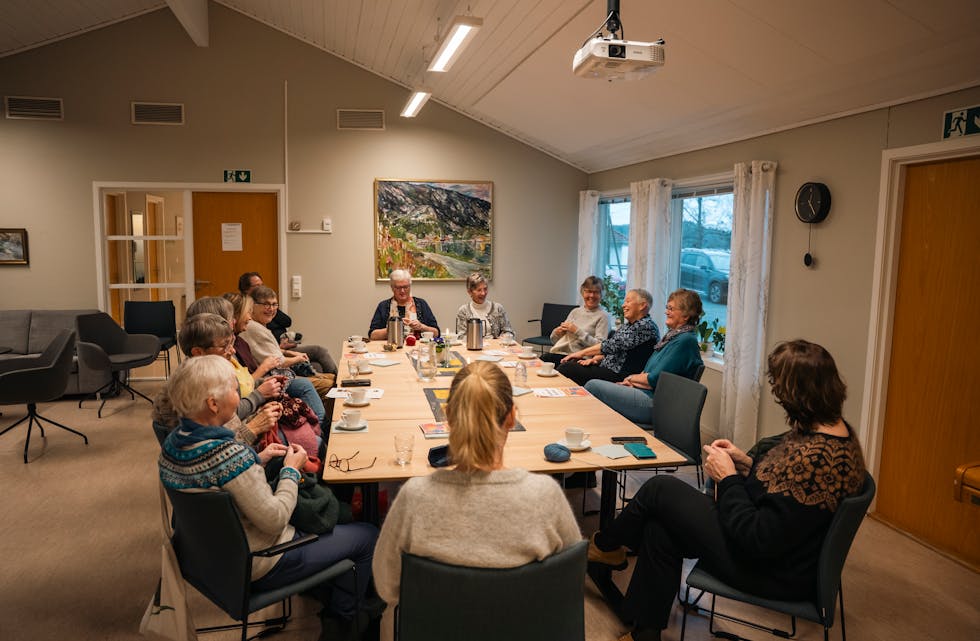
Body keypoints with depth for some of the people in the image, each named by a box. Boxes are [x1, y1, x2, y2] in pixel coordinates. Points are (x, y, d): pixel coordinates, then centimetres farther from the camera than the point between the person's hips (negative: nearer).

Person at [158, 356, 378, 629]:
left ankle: (322, 590, 39)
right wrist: (291, 470, -14)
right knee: (368, 536, 6)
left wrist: (257, 460, 3)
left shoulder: (172, 443, -7)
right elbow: (275, 521, -27)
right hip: (259, 568, -9)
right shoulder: (231, 455, -35)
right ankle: (340, 617, 25)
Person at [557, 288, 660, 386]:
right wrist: (595, 359, -2)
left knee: (568, 369, -18)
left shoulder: (646, 326, -13)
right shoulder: (628, 325, 18)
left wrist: (582, 353, -14)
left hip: (619, 375, -9)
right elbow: (611, 346, 19)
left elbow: (614, 345, -19)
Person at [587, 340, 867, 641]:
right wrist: (747, 463, 1)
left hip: (772, 572, -9)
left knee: (659, 490, -2)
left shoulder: (812, 457, -33)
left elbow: (759, 541, -29)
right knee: (659, 529, 8)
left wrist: (728, 478, -18)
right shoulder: (837, 430, -2)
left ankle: (604, 546, 27)